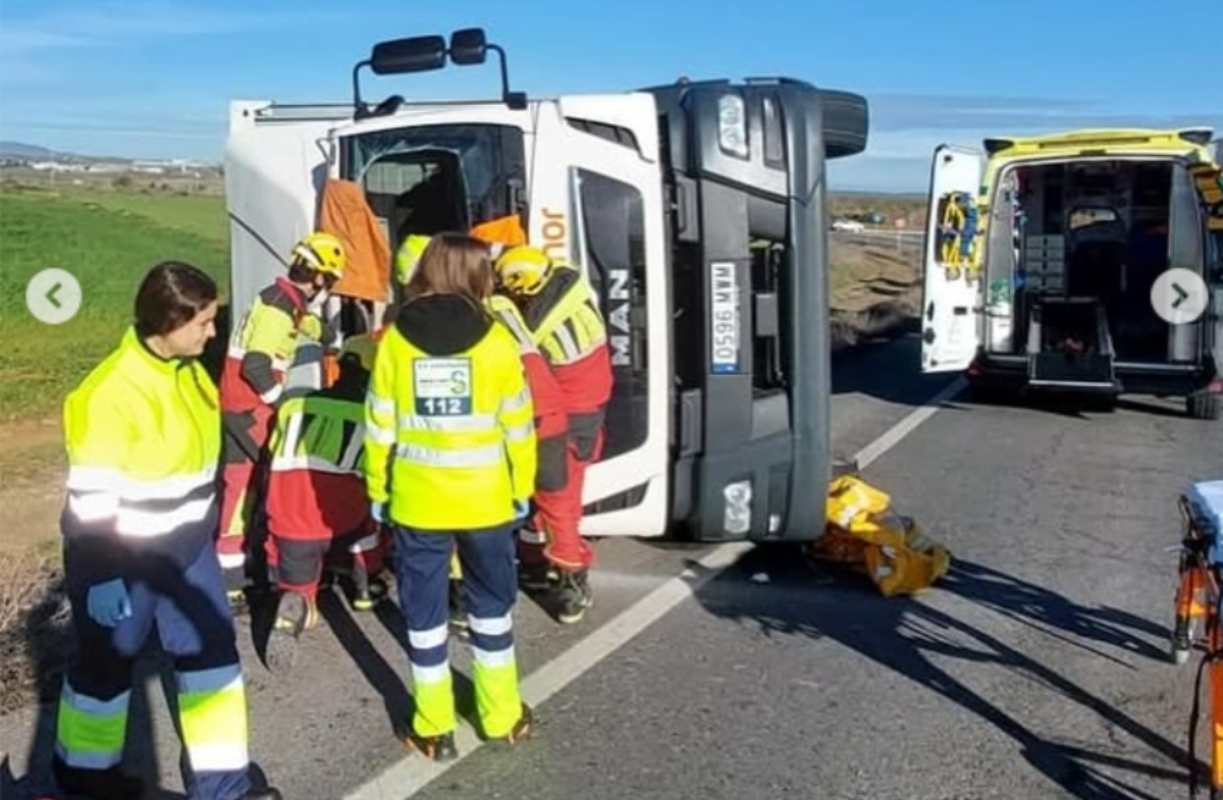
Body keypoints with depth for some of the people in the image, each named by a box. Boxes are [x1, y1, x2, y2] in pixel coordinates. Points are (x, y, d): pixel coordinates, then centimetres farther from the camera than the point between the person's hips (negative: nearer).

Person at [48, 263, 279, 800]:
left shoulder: (186, 369, 0)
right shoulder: (111, 393, -26)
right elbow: (91, 497, -22)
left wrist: (204, 530, 21)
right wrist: (103, 577, -19)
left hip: (185, 547, 8)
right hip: (123, 558, -8)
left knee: (212, 651, 10)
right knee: (107, 663, 13)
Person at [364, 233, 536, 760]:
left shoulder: (395, 339, -5)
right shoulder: (496, 340, -7)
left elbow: (379, 427, -2)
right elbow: (517, 427, -3)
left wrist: (376, 490, 9)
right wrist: (522, 489, 9)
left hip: (416, 500, 0)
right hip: (486, 499, 0)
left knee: (424, 614, 12)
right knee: (491, 606, 17)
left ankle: (434, 729, 19)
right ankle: (502, 716, 27)